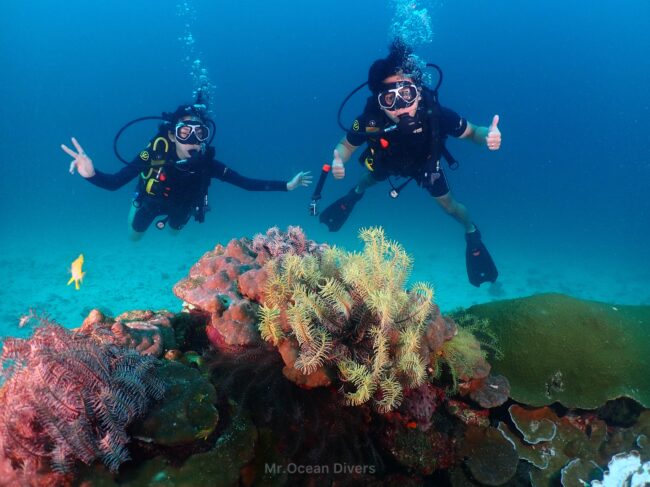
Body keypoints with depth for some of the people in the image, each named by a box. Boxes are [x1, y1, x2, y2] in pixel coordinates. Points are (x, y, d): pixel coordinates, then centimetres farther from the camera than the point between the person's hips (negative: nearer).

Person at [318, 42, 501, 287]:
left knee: (447, 204, 10)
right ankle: (354, 195, 69)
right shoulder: (369, 120, -43)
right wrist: (338, 161, -45)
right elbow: (346, 144, -22)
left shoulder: (435, 113, -44)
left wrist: (488, 135, -49)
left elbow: (471, 132, -26)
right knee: (371, 179, 31)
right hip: (387, 163, 1)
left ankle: (472, 235, 43)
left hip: (425, 163, -1)